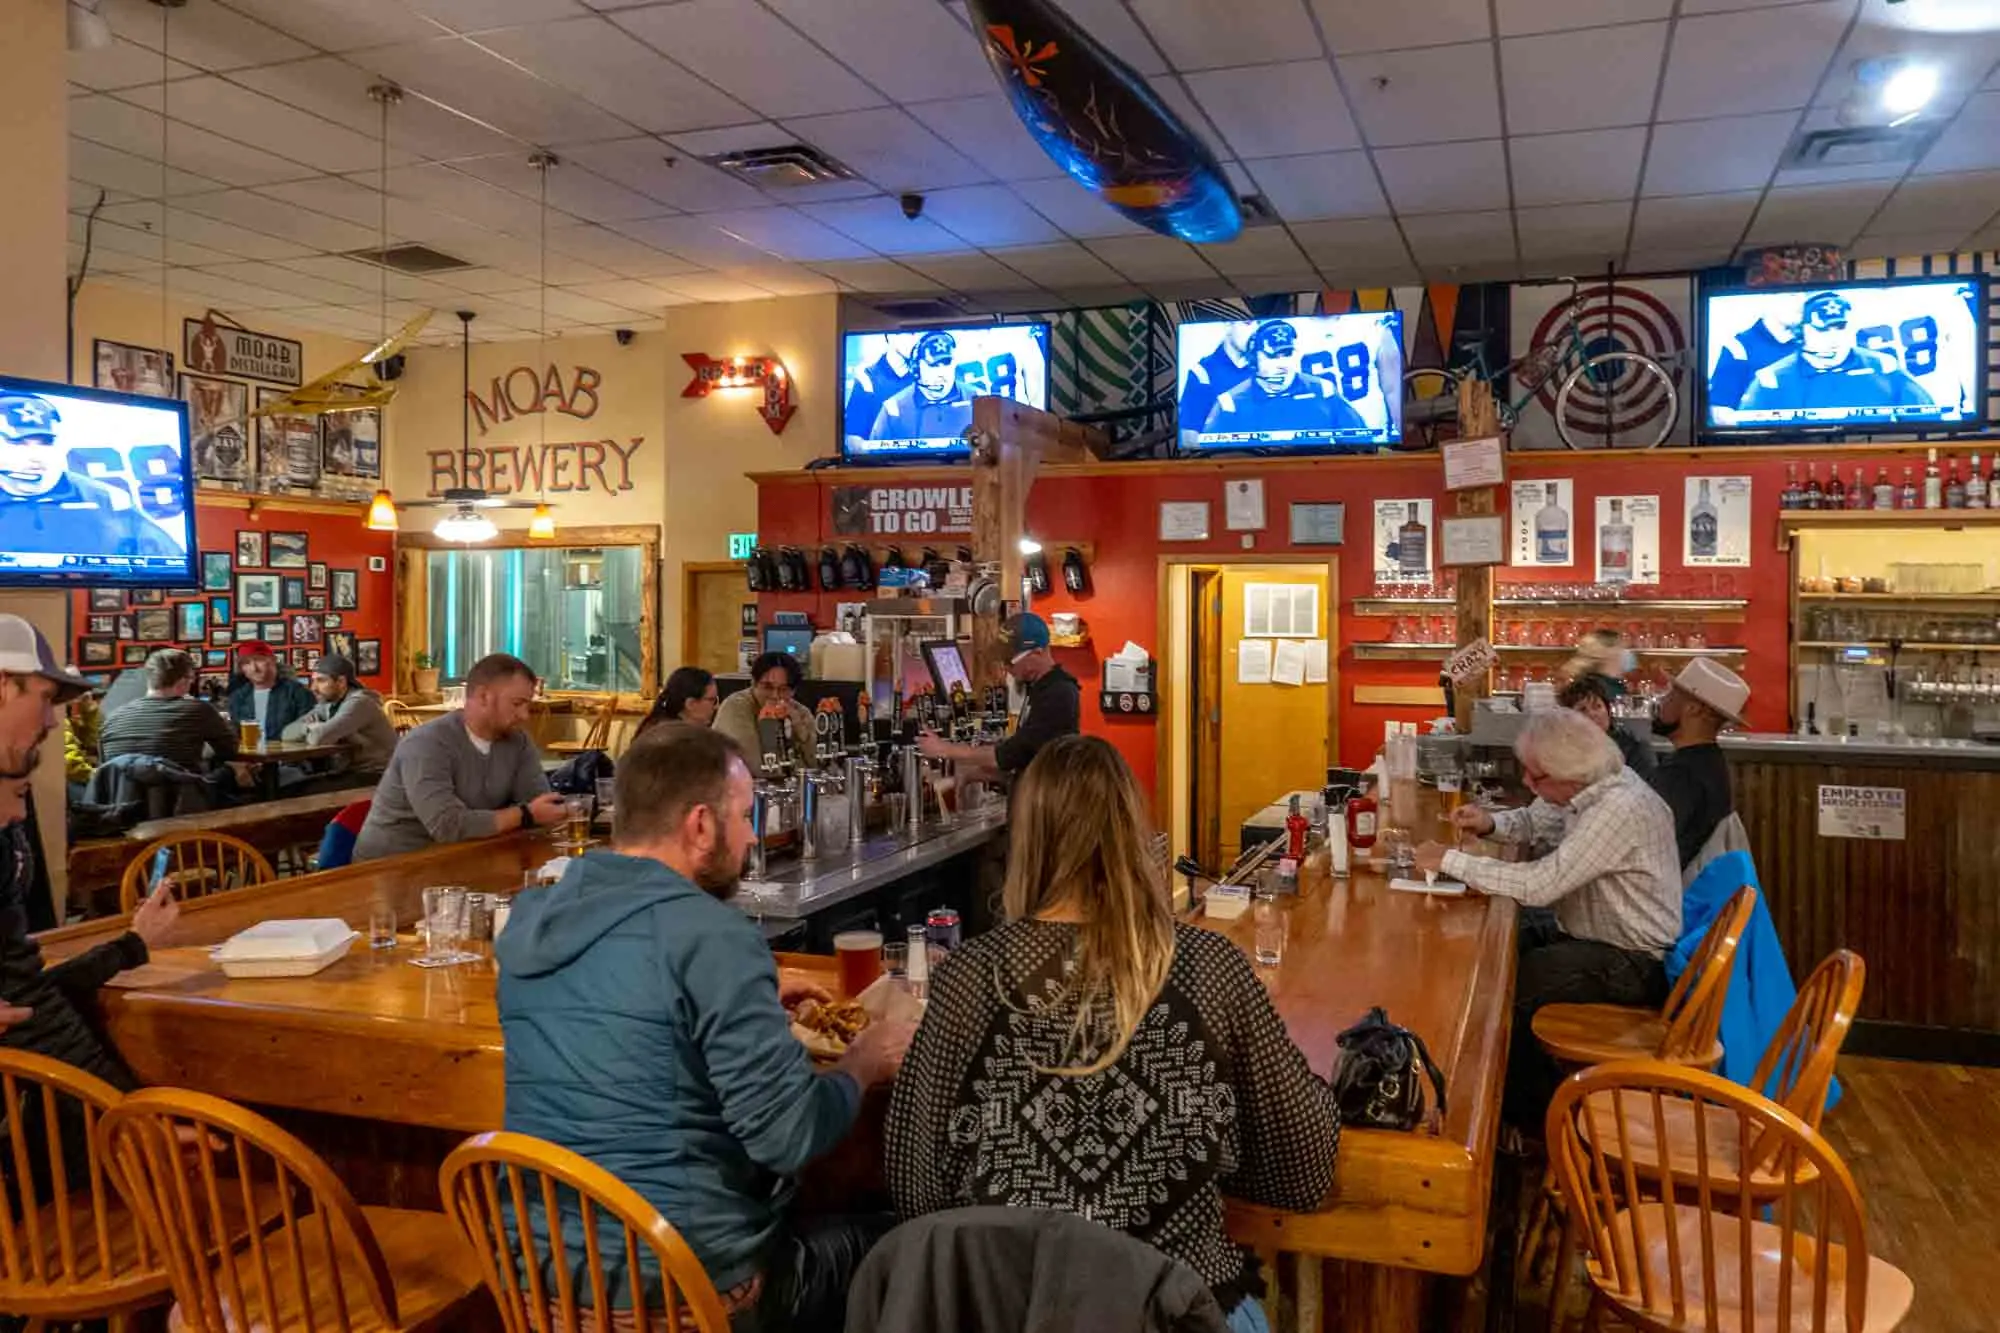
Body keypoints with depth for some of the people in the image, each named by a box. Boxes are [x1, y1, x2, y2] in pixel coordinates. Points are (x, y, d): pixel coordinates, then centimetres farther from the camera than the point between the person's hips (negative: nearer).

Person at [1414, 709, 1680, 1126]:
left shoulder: (1619, 809, -30)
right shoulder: (1589, 783, -3)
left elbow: (1539, 885, -33)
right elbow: (1535, 823, 16)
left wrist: (1450, 861, -26)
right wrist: (1490, 822, -5)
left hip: (1633, 963, -9)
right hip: (1586, 933, 9)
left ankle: (1534, 1115, 5)